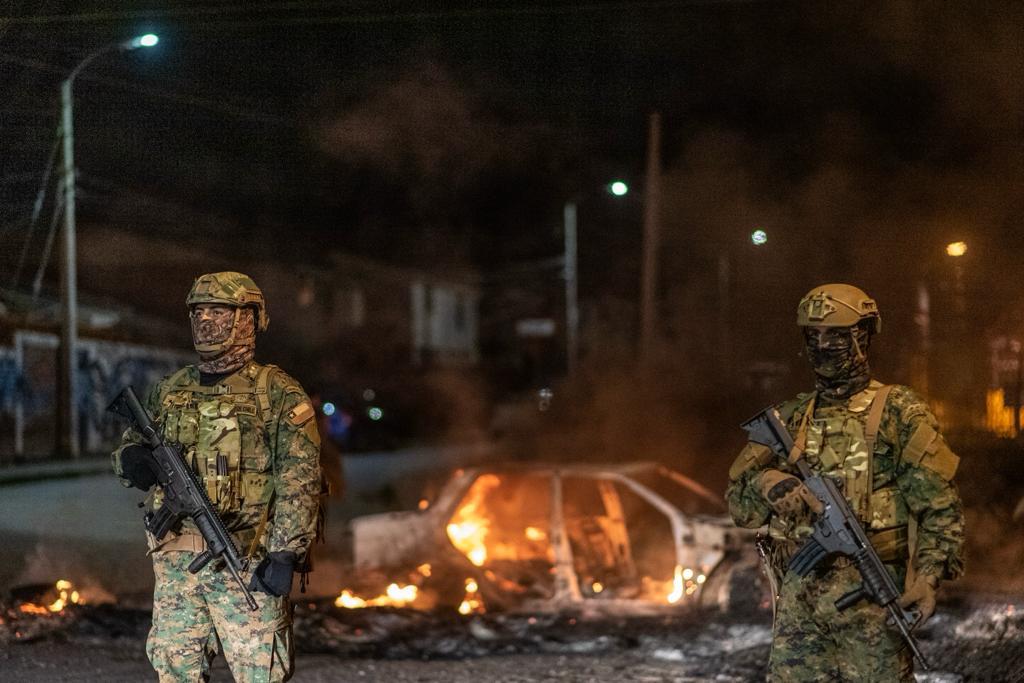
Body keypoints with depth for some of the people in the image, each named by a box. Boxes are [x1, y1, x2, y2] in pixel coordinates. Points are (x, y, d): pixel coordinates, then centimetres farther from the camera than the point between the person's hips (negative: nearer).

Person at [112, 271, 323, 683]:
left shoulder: (277, 394, -2)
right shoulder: (169, 391, 15)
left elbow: (299, 479, -8)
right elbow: (129, 451, 22)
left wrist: (286, 553, -18)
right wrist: (132, 460, -4)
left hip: (248, 562, -5)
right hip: (175, 562, 5)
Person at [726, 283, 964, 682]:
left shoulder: (898, 412, 1)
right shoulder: (791, 419, 15)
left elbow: (940, 506, -4)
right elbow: (738, 502, 15)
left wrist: (928, 578, -17)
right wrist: (767, 484, -8)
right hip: (799, 595, 5)